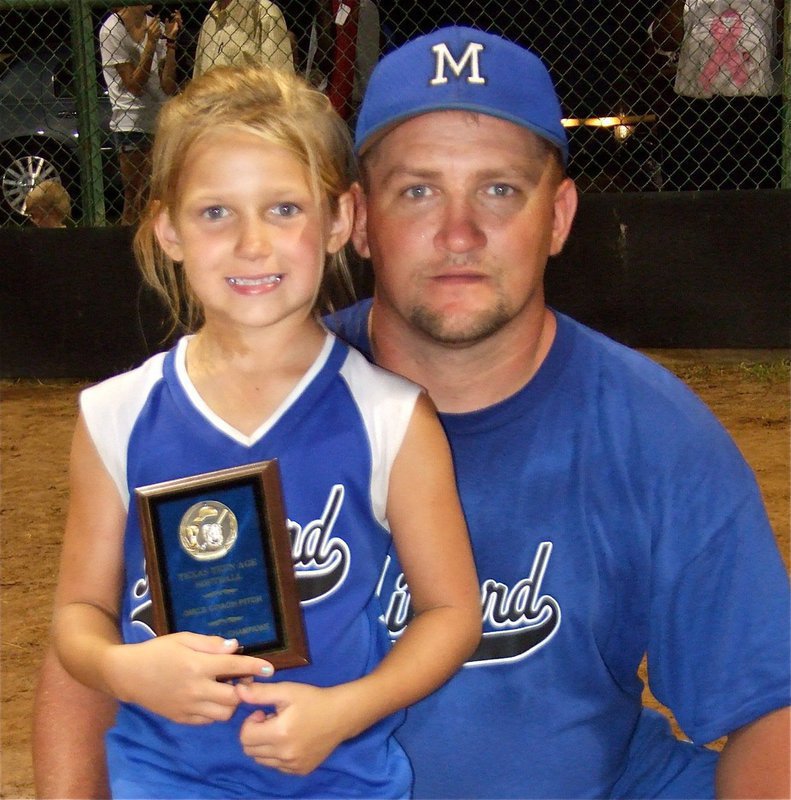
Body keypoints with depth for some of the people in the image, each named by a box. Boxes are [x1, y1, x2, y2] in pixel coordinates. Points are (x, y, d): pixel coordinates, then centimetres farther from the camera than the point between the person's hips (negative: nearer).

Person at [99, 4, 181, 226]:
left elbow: (169, 87, 0)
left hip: (160, 122, 5)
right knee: (134, 197, -1)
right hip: (131, 125, -4)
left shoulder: (156, 27, 6)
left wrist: (170, 41, -7)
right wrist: (150, 44, -18)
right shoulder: (112, 31, -7)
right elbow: (135, 86, -11)